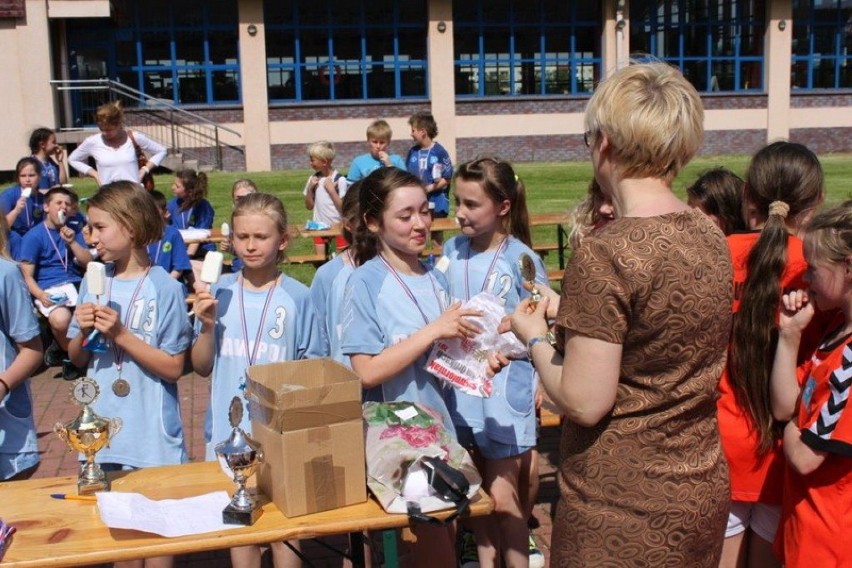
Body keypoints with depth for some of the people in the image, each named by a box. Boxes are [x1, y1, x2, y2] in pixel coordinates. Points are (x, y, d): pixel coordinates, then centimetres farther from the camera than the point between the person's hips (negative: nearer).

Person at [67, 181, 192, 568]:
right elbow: (77, 360, 11)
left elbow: (174, 368, -12)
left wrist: (121, 335, -19)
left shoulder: (164, 289, -11)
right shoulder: (94, 283, 3)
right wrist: (83, 332, -10)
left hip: (153, 437, -4)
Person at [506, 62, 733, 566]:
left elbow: (585, 403, -21)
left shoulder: (605, 255, -23)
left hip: (624, 509, -7)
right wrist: (571, 317, 11)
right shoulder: (711, 235, 0)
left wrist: (536, 339, -4)